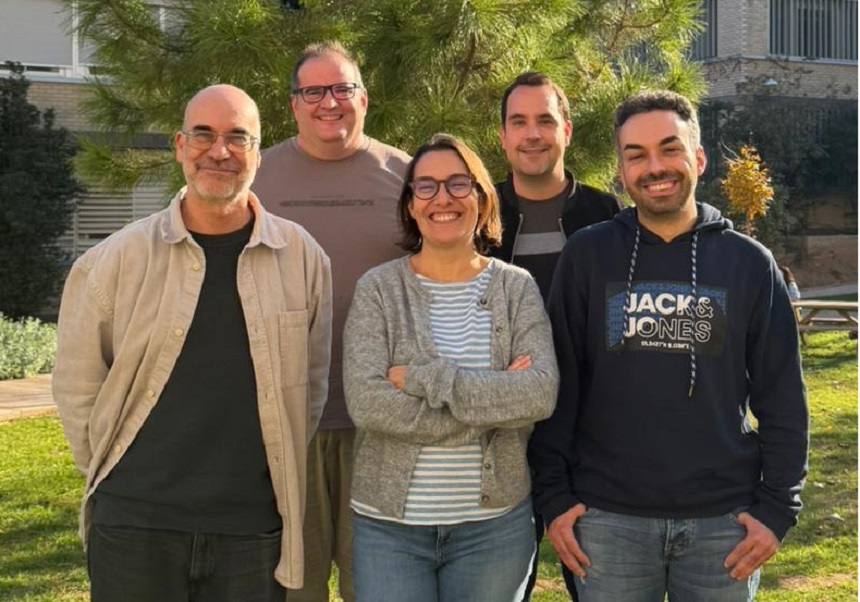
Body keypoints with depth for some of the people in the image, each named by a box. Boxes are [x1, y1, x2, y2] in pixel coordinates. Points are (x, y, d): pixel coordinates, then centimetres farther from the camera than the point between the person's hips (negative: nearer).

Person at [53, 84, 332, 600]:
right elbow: (77, 383, 7)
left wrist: (281, 475, 10)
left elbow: (314, 383, 10)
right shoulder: (118, 258, 0)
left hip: (253, 530, 1)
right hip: (134, 524, 0)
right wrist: (116, 476, 5)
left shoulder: (302, 258, 1)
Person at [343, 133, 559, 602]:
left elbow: (541, 392, -13)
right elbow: (366, 402, -16)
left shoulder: (517, 288, 1)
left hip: (496, 523, 1)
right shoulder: (378, 288, -3)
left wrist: (424, 378, -19)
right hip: (388, 523, -1)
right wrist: (495, 404, -16)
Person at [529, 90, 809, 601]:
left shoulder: (751, 263, 2)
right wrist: (553, 497, -3)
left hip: (724, 522, 1)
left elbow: (782, 398, 4)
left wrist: (777, 507, -2)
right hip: (608, 520, 0)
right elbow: (557, 385, 1)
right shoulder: (587, 256, 0)